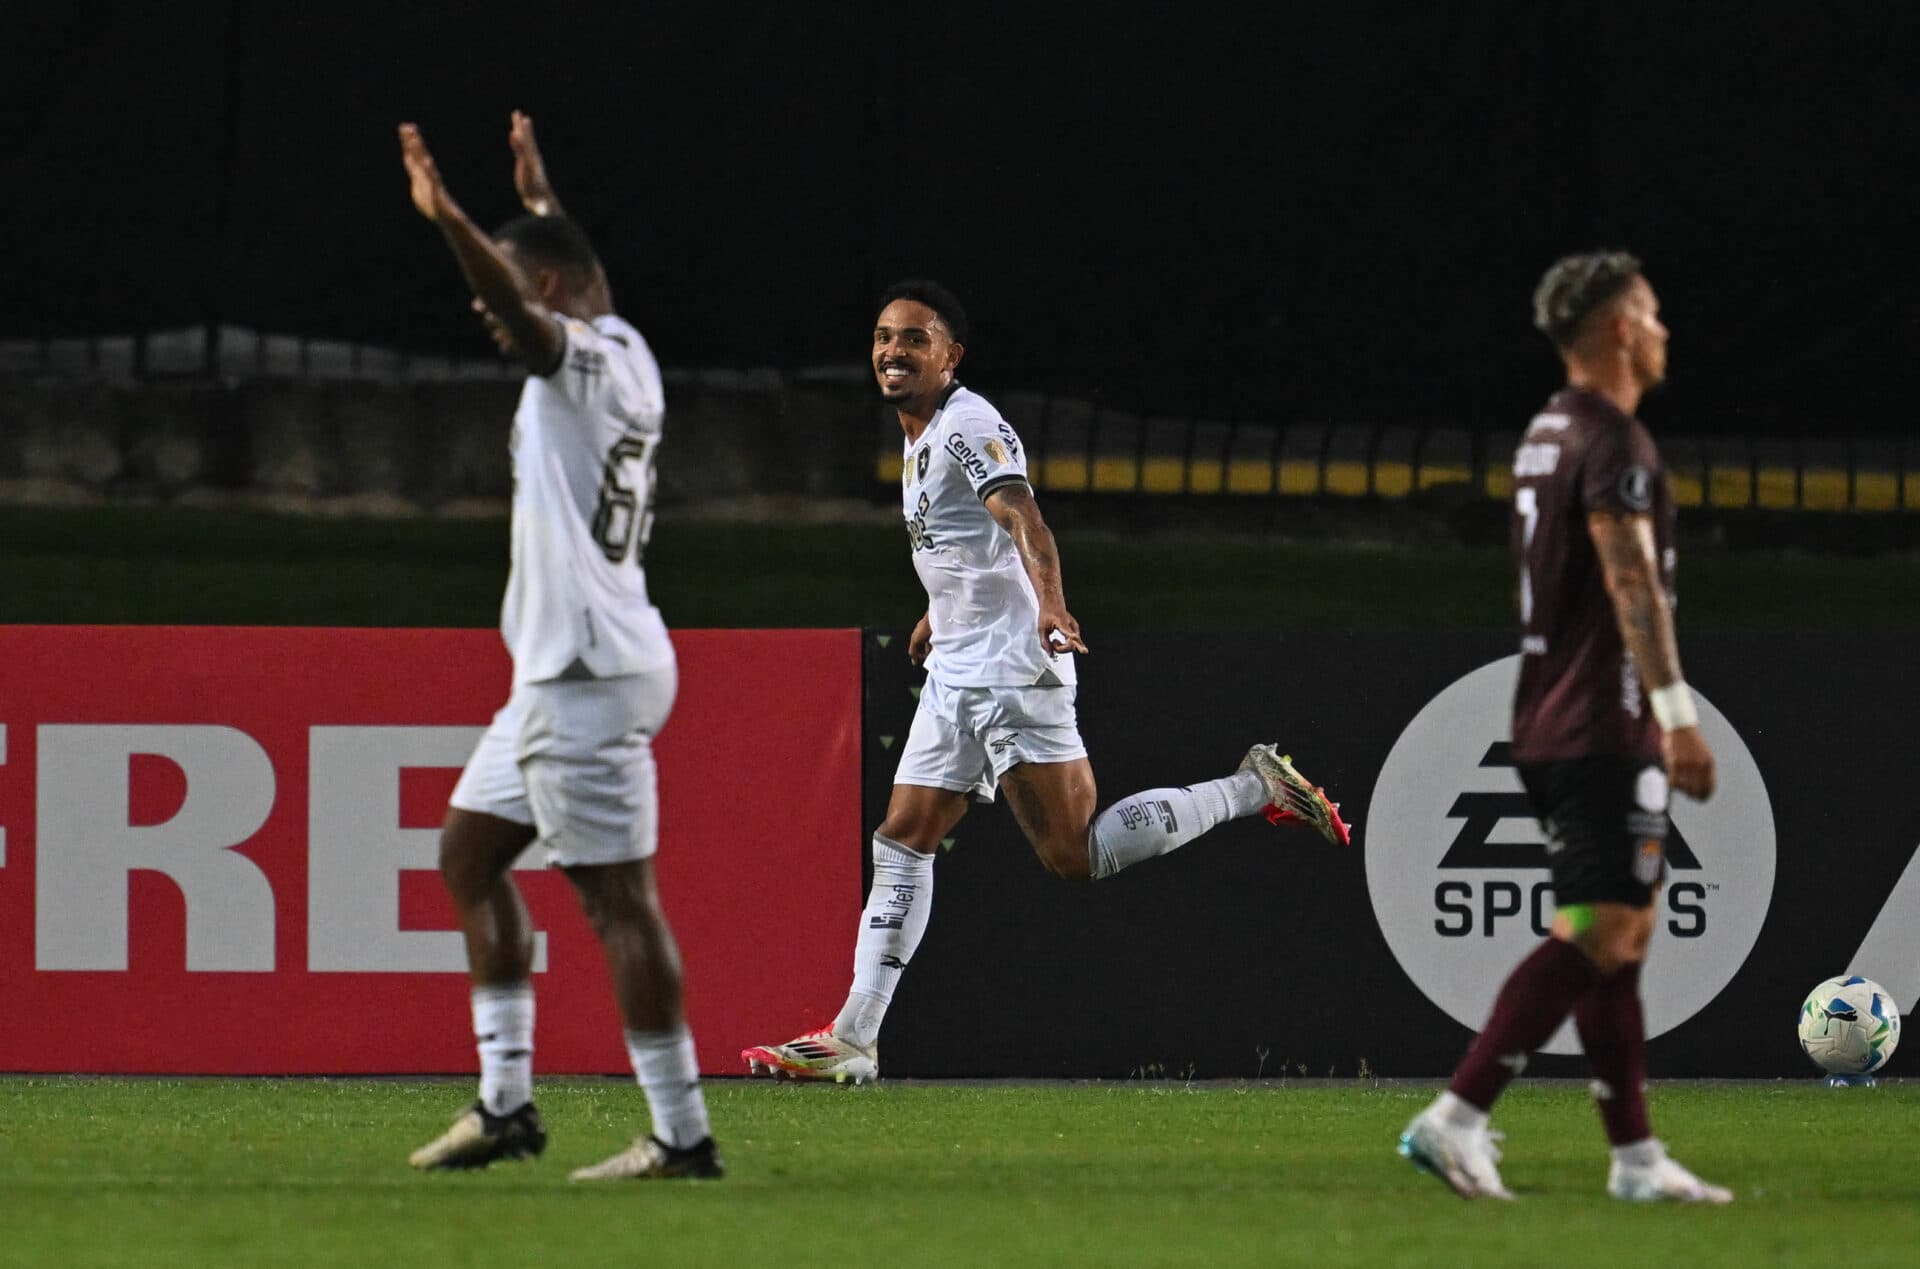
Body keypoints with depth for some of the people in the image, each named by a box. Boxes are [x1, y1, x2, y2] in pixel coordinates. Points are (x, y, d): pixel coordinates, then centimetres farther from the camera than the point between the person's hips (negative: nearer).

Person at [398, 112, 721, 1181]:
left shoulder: (588, 362, -13)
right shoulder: (622, 357, 15)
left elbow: (526, 311, -33)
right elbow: (584, 287, 38)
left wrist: (449, 219, -45)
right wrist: (541, 201, 52)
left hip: (590, 672, -11)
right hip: (559, 666, 11)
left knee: (617, 892, -11)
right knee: (471, 851, 17)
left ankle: (684, 1134, -12)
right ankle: (506, 1103, 17)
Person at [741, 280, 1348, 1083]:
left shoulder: (969, 427, -14)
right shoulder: (921, 439, 16)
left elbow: (1021, 518, -30)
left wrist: (1048, 602, -48)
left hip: (1014, 669, -10)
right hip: (957, 673, 10)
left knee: (1073, 854, -11)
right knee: (904, 837, 4)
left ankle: (1254, 789, 1)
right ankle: (854, 1040, 4)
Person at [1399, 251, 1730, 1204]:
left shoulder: (1545, 436, 17)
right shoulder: (1612, 441, -13)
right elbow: (1631, 581, -22)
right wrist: (1677, 712, -25)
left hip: (1547, 725, 10)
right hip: (1605, 728, -10)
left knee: (1622, 937, 11)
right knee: (1596, 936, -11)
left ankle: (1637, 1158, 11)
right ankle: (1456, 1118, -17)